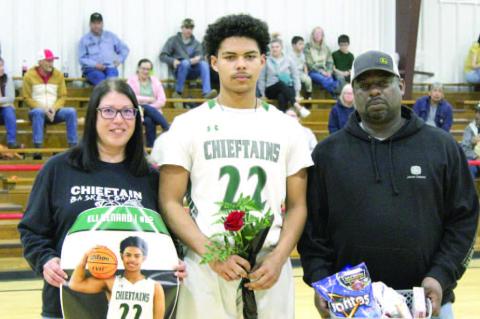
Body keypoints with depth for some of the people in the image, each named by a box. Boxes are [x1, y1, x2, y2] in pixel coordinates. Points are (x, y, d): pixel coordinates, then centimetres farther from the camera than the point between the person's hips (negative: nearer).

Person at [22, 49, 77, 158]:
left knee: (71, 111, -26)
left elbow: (62, 96, 6)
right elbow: (27, 98, -2)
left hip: (54, 111, 3)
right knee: (38, 112, -38)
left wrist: (54, 108, -14)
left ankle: (73, 146, -26)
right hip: (37, 110, -3)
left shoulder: (58, 75, 6)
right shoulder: (30, 75, -2)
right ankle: (37, 148, -42)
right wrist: (43, 108, -15)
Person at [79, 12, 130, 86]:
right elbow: (82, 58, 4)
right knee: (100, 77, -37)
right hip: (92, 69, -2)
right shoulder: (84, 39, 11)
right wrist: (95, 64, -11)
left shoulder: (111, 36, 19)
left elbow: (124, 49, 24)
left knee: (111, 76, -35)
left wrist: (119, 60, 5)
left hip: (110, 67, 2)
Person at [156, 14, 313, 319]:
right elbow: (170, 202, -1)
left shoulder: (288, 129, 8)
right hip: (205, 269, -1)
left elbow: (297, 205, 8)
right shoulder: (188, 125, 2)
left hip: (268, 271, 2)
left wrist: (278, 258, -8)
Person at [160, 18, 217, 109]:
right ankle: (178, 93, -29)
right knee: (185, 62, -36)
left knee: (204, 64, -28)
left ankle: (207, 92, -47)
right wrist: (173, 61, -16)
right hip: (178, 70, -2)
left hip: (192, 71, 3)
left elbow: (199, 56, 7)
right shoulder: (173, 40, 13)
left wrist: (198, 58, -19)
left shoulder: (196, 43, 21)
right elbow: (162, 56, 5)